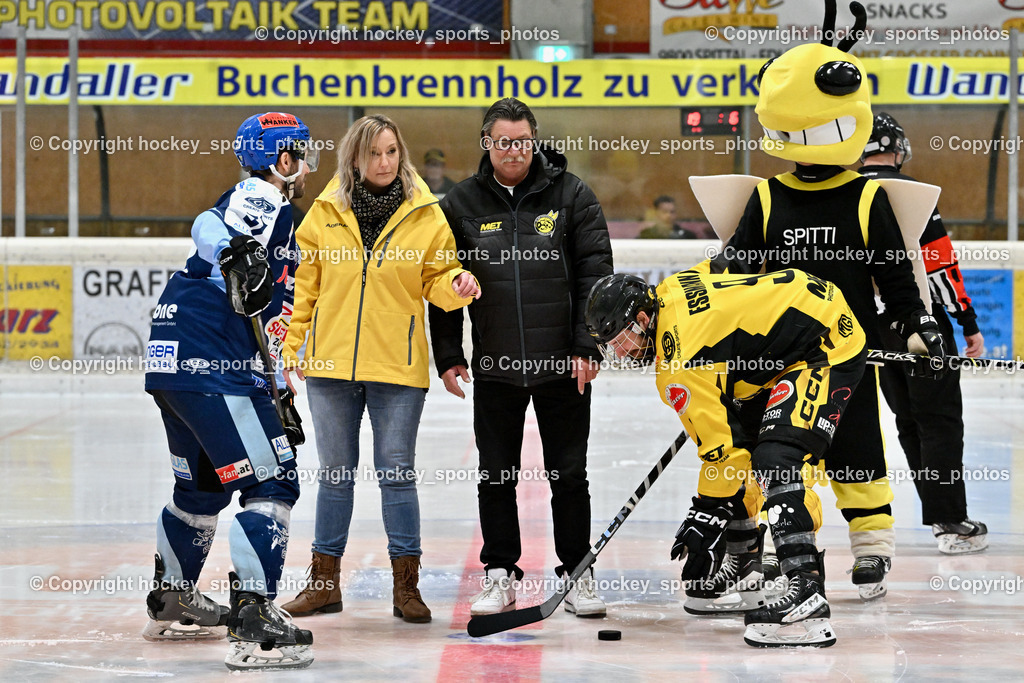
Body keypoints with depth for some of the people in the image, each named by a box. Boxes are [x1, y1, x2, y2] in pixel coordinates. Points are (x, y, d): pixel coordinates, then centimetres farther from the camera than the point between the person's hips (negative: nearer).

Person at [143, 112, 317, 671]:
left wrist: (278, 397, 27)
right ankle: (253, 623, -18)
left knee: (203, 486, 25)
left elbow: (267, 315, 28)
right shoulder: (261, 199, -6)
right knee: (270, 483, -12)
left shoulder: (273, 210, 24)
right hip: (210, 365, -11)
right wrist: (237, 254, -43)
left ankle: (172, 603, 39)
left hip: (172, 362, 11)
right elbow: (209, 227, -28)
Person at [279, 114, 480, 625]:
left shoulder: (424, 213, 1)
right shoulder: (325, 211, 3)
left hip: (397, 369, -2)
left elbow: (437, 279, 5)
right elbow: (303, 283, 7)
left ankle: (406, 584, 8)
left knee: (397, 471, 0)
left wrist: (456, 286, -17)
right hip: (330, 362, 2)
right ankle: (325, 581, 19)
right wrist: (291, 346, 5)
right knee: (335, 471, 10)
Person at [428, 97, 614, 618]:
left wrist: (587, 345, -7)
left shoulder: (571, 195, 0)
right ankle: (500, 574, 17)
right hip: (494, 366, 1)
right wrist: (447, 355, 3)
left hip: (562, 365, -1)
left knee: (568, 474, 4)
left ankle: (578, 574, 14)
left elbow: (595, 272, -1)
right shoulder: (461, 204, 4)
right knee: (496, 477, 6)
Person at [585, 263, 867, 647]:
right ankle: (746, 583, 22)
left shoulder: (682, 362, -23)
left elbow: (721, 449, -22)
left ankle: (809, 603, -33)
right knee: (740, 438, 14)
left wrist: (706, 518, -16)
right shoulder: (667, 294, 3)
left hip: (828, 348, -12)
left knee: (775, 459, -25)